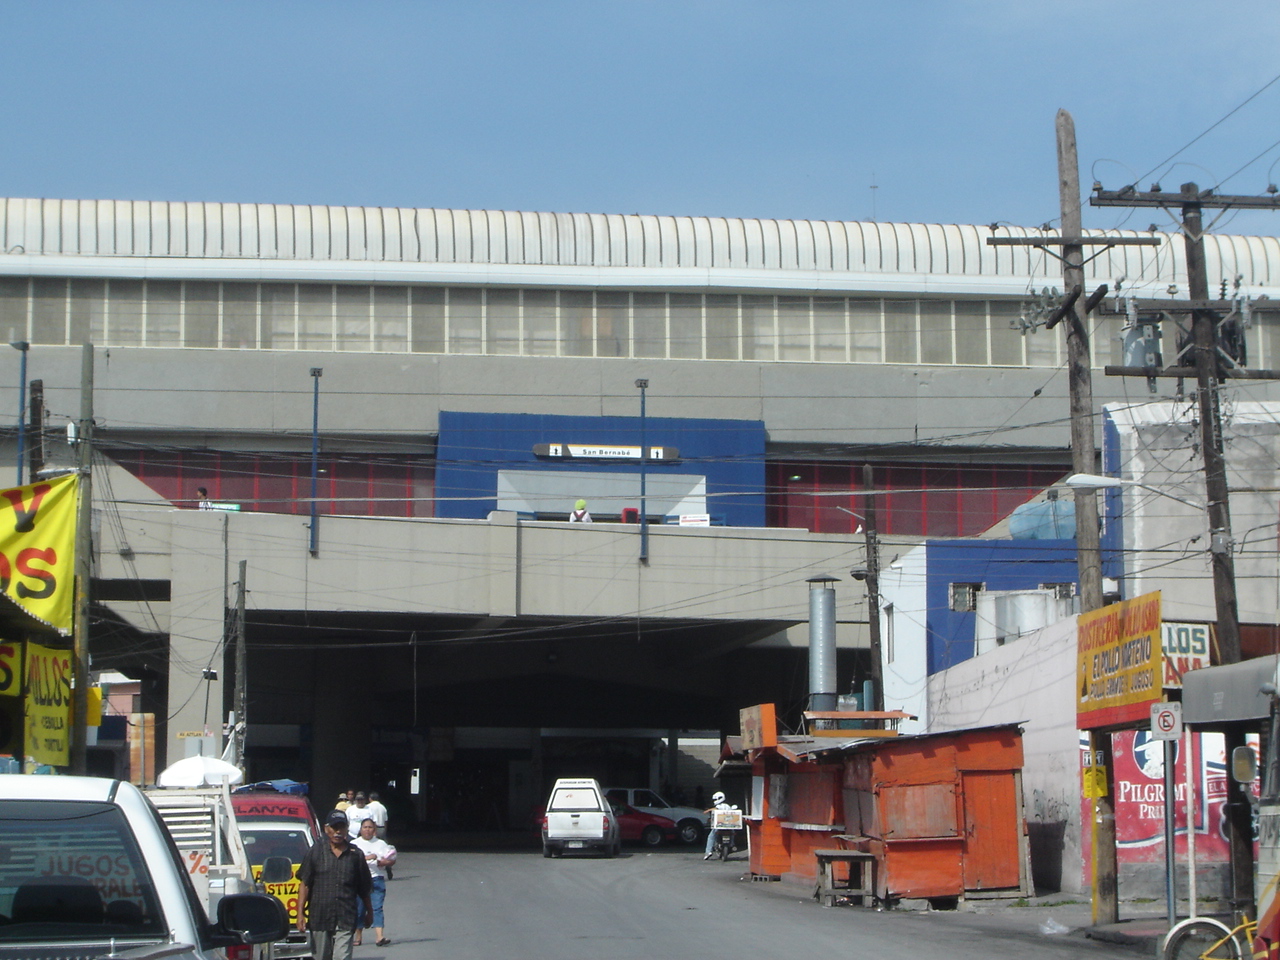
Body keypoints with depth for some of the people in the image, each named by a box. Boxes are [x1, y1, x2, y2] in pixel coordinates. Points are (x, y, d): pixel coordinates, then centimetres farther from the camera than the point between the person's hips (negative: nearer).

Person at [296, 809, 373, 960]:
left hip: (346, 920, -1)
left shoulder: (355, 855, 8)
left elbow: (365, 889, 16)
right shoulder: (315, 852, 4)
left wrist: (369, 912, 23)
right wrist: (300, 913, -7)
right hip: (320, 918, 1)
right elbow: (304, 884, 1)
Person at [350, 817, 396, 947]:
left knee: (377, 908, -9)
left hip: (377, 879, 1)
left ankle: (380, 937, -17)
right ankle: (358, 937, 16)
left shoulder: (381, 844, 16)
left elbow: (392, 859, 13)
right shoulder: (354, 844, 8)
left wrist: (384, 862, -7)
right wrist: (366, 858, -21)